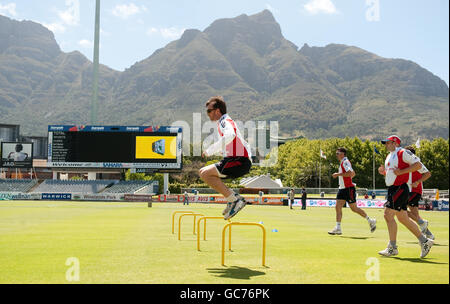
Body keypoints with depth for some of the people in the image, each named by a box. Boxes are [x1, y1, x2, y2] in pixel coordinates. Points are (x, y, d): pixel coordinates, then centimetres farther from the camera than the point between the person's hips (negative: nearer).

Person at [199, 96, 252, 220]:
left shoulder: (225, 121, -9)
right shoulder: (223, 122, 22)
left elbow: (230, 136, -32)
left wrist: (210, 150, -26)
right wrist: (211, 151, 19)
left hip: (239, 161, -10)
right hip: (234, 159, 10)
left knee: (206, 174, -18)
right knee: (203, 172, 12)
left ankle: (235, 200, -15)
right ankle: (232, 197, 8)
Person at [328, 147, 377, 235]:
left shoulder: (345, 162, -12)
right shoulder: (342, 163, 16)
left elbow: (350, 173, -28)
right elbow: (353, 174, 26)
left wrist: (338, 174, -21)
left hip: (349, 188, -9)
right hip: (342, 188, 9)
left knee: (354, 208, -1)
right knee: (338, 207, -1)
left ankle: (371, 221, 16)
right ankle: (338, 228, -2)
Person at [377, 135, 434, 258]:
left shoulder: (403, 153, -8)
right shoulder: (389, 156, 20)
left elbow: (418, 164, -14)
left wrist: (401, 171, -20)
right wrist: (383, 172, 7)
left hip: (400, 188, -9)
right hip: (392, 189, 9)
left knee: (388, 215, -12)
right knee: (403, 218, 10)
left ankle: (392, 248, -4)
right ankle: (424, 241, 20)